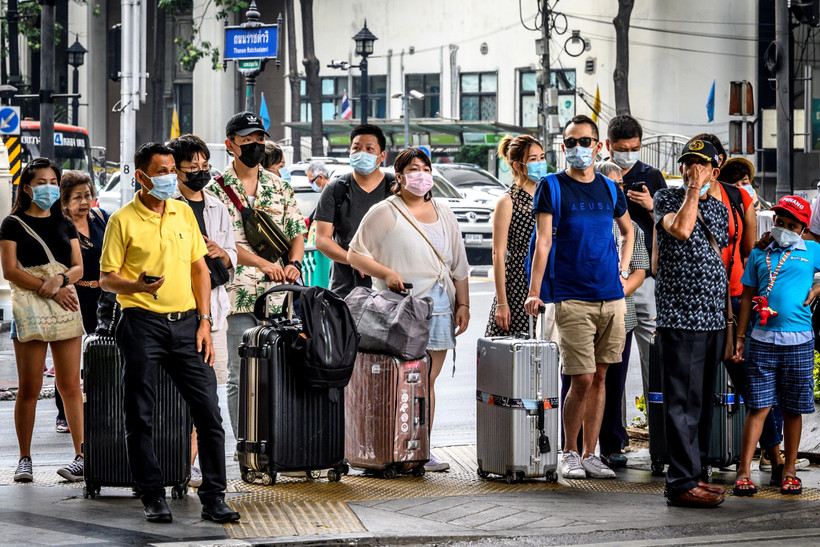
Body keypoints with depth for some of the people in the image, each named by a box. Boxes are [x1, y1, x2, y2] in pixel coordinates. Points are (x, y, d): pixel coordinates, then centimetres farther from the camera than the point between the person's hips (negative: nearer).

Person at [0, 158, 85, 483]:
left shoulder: (65, 225, 16)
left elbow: (78, 267, 10)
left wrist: (60, 280, -12)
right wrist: (48, 289, -13)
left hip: (65, 307, 3)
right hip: (29, 307, -3)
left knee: (70, 385, -1)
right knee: (29, 388, -3)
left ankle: (81, 456, -1)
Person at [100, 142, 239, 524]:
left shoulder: (184, 213, 12)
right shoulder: (123, 220, -2)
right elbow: (106, 279, -1)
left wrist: (204, 321, 7)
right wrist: (136, 286, -22)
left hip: (185, 321, 4)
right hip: (142, 323, -4)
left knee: (209, 411, -2)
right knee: (140, 418, 0)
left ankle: (213, 498, 4)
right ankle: (152, 497, 11)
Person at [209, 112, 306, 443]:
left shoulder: (280, 187, 15)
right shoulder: (217, 190, 1)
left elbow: (297, 232, 15)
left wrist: (293, 263, -6)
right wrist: (265, 264, -18)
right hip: (239, 294, -4)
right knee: (240, 376, -2)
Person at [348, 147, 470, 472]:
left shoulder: (444, 215, 19)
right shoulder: (384, 213, 3)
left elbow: (459, 266, 21)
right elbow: (355, 254, 1)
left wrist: (463, 304, 12)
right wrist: (386, 273, -13)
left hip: (439, 308, 5)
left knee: (428, 380, 4)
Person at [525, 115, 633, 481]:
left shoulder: (609, 189, 13)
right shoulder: (552, 187, -1)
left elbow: (627, 231, 30)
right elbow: (543, 241, -6)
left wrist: (623, 268, 16)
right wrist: (534, 292, -14)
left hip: (611, 298, 5)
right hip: (571, 298, -5)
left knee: (599, 378, 6)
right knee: (582, 380, -8)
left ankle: (590, 455, 14)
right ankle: (570, 453, 9)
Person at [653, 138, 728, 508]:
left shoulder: (719, 209, 17)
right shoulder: (667, 199, -1)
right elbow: (681, 229, -22)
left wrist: (730, 321, 20)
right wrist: (693, 189, -12)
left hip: (713, 318, 7)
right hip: (680, 317, -7)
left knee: (703, 401, 10)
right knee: (683, 402, -9)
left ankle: (692, 473, 17)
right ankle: (682, 484, -9)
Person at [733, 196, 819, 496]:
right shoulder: (759, 254, 11)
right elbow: (747, 297, 13)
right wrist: (740, 336, 8)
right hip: (763, 339, 0)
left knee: (793, 410, 7)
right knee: (759, 407, -4)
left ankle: (789, 472, 17)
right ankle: (744, 473, -5)